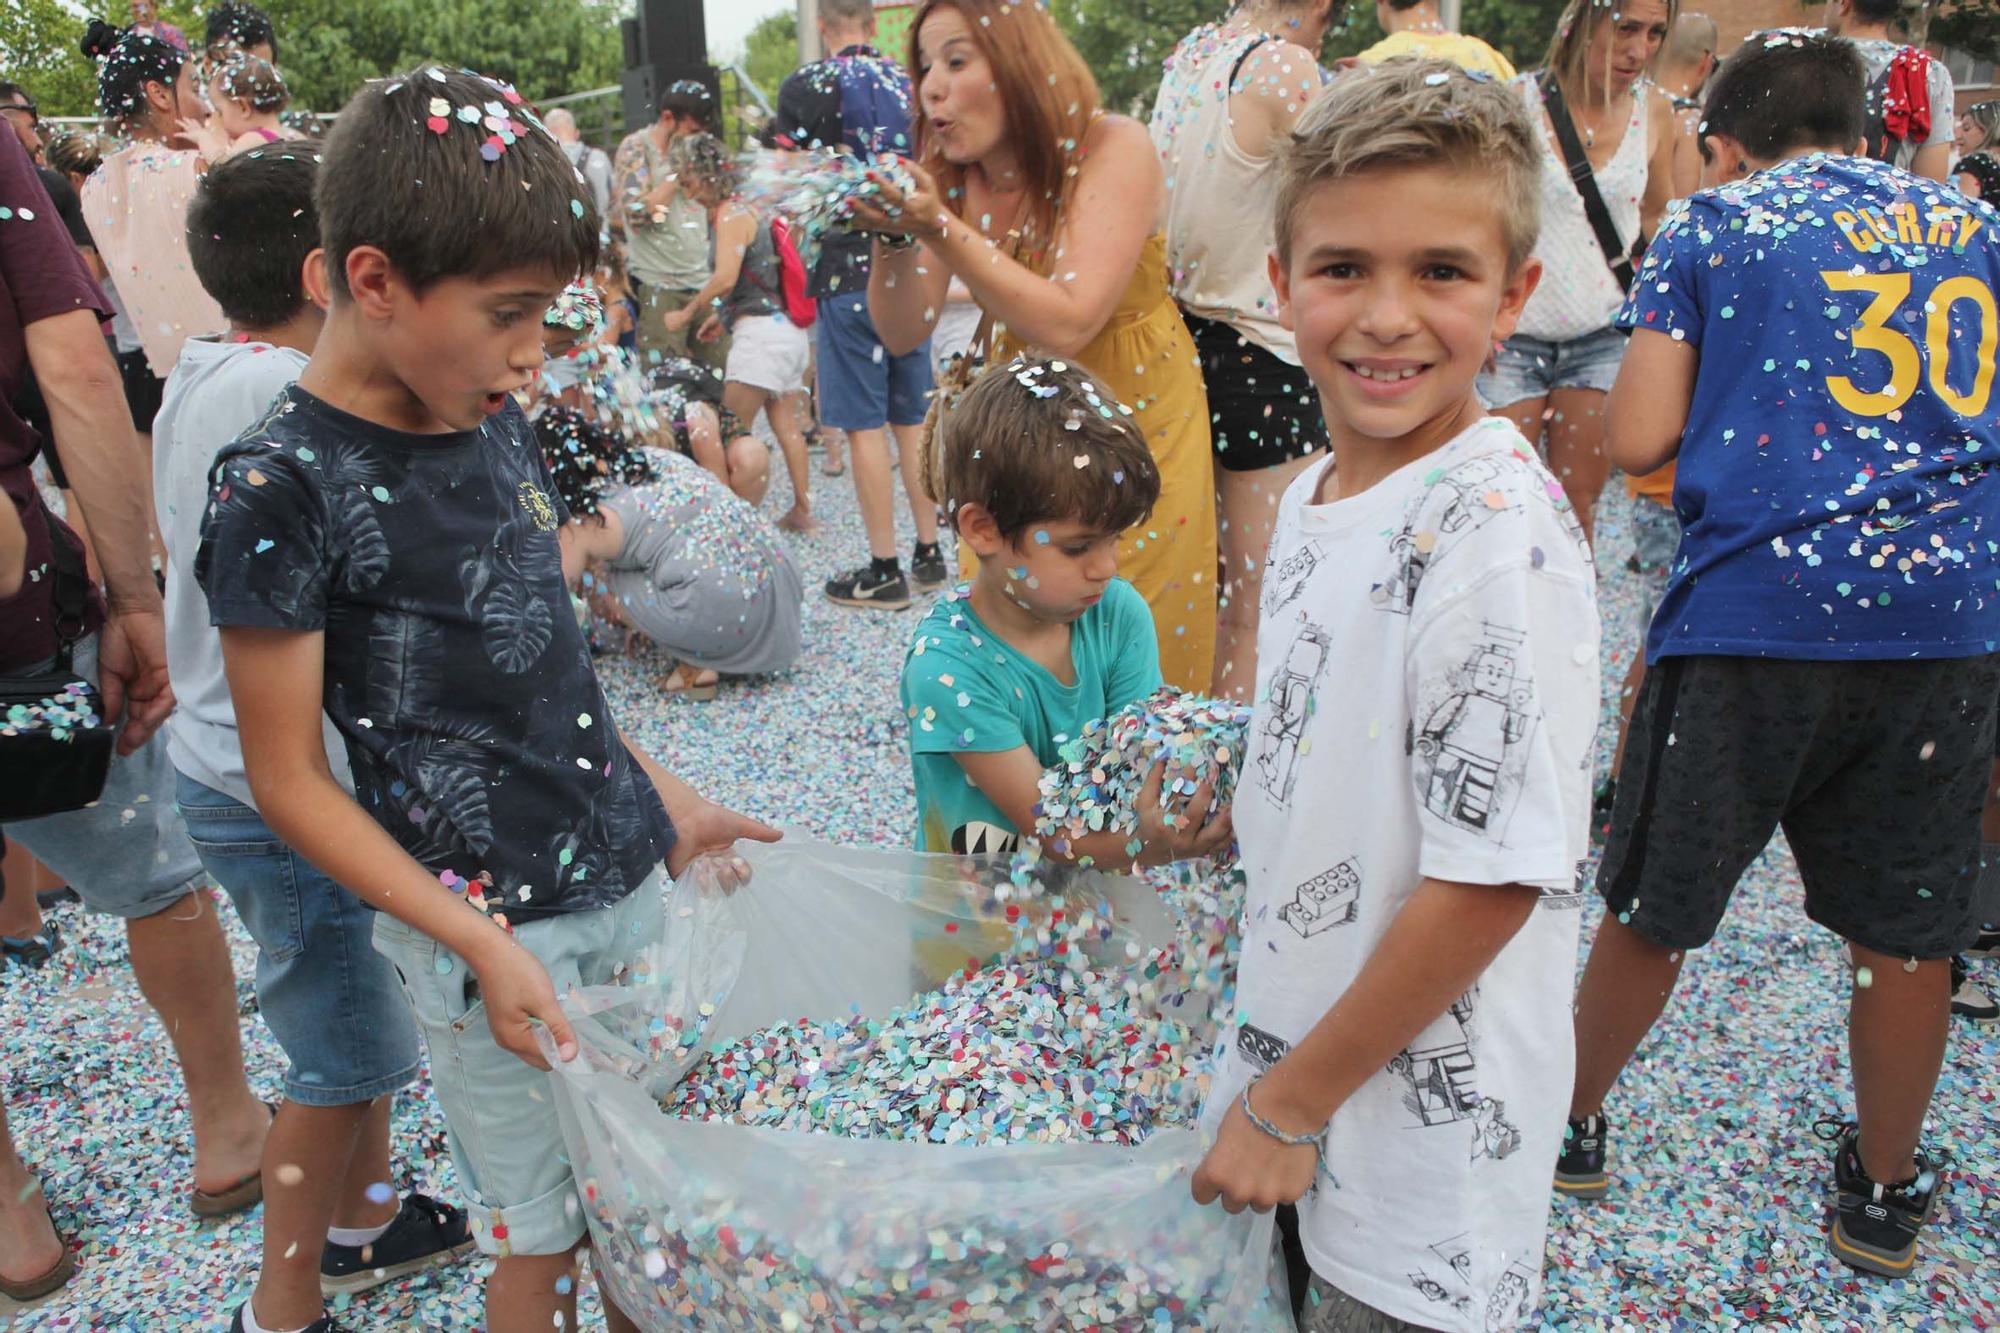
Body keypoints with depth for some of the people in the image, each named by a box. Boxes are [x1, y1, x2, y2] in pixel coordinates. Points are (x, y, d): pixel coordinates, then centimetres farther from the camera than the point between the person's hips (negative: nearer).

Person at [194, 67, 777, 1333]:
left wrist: (661, 796, 12)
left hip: (631, 879, 6)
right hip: (495, 924, -6)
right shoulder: (281, 487, -17)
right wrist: (480, 944, -17)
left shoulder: (495, 421, 3)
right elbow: (290, 780, -12)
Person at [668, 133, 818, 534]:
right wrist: (722, 316, 14)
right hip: (787, 331, 10)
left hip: (761, 332, -10)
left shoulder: (732, 215, -10)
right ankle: (802, 510, 14)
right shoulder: (744, 210, 17)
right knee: (785, 425, 11)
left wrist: (686, 315, -11)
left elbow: (725, 278, -21)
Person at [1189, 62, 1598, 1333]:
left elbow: (1493, 879, -24)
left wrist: (1293, 1104, -14)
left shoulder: (1498, 538, -24)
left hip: (1424, 1125, -7)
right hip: (1295, 1082, 7)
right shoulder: (1316, 498, 0)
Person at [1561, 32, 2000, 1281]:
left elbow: (1639, 440, -2)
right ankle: (1886, 1192, 31)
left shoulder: (1713, 223, 5)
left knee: (1656, 907, 12)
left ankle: (1574, 1127, 31)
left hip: (1752, 615, -3)